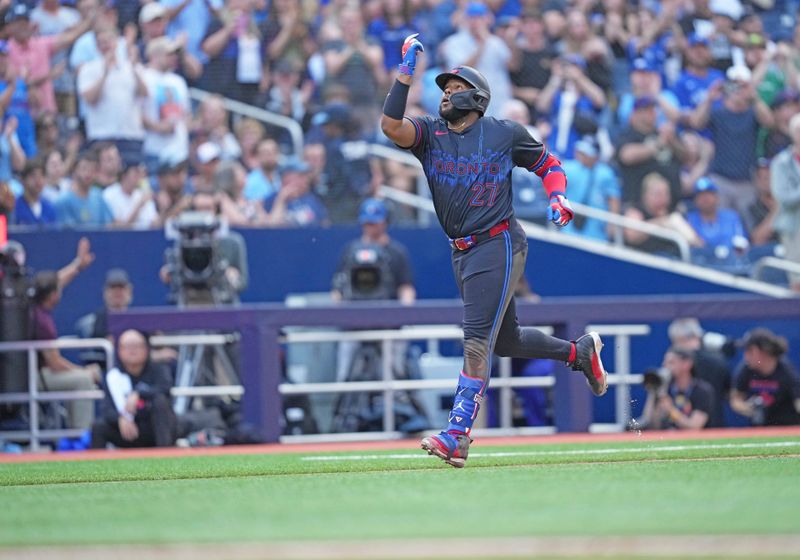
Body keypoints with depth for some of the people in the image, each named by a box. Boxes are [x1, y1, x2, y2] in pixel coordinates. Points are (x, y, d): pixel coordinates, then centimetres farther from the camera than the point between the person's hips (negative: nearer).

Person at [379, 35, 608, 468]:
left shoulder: (505, 135, -1)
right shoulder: (429, 134, 6)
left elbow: (549, 164, 11)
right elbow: (391, 125, -14)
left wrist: (557, 197, -9)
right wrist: (406, 72, -16)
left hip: (498, 246, -6)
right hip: (462, 253, 6)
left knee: (477, 338, -16)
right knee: (506, 341, 18)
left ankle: (457, 435, -22)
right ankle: (580, 352, 43)